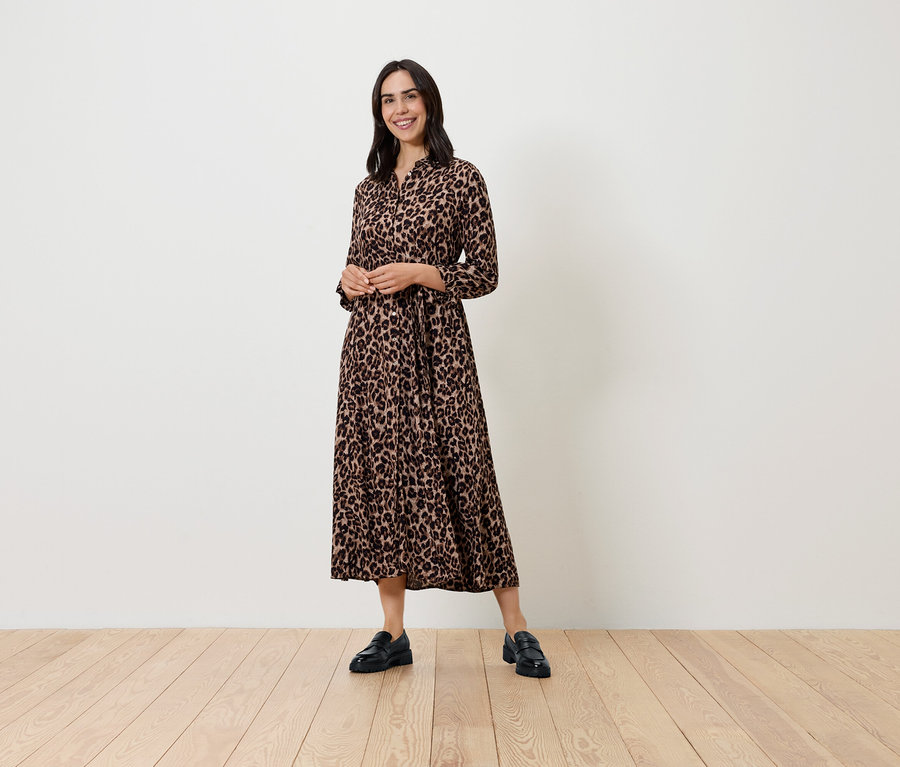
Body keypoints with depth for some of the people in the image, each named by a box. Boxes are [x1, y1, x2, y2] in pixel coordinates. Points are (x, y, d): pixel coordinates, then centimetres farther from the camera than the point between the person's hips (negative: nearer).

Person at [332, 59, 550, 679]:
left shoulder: (462, 180, 2)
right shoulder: (370, 188, 16)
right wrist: (349, 280, -1)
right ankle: (394, 633, 15)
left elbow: (485, 274, -1)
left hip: (435, 346, -4)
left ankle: (516, 631, 8)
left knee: (459, 473, -5)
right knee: (378, 474, 3)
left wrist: (420, 273, -13)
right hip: (372, 346, 5)